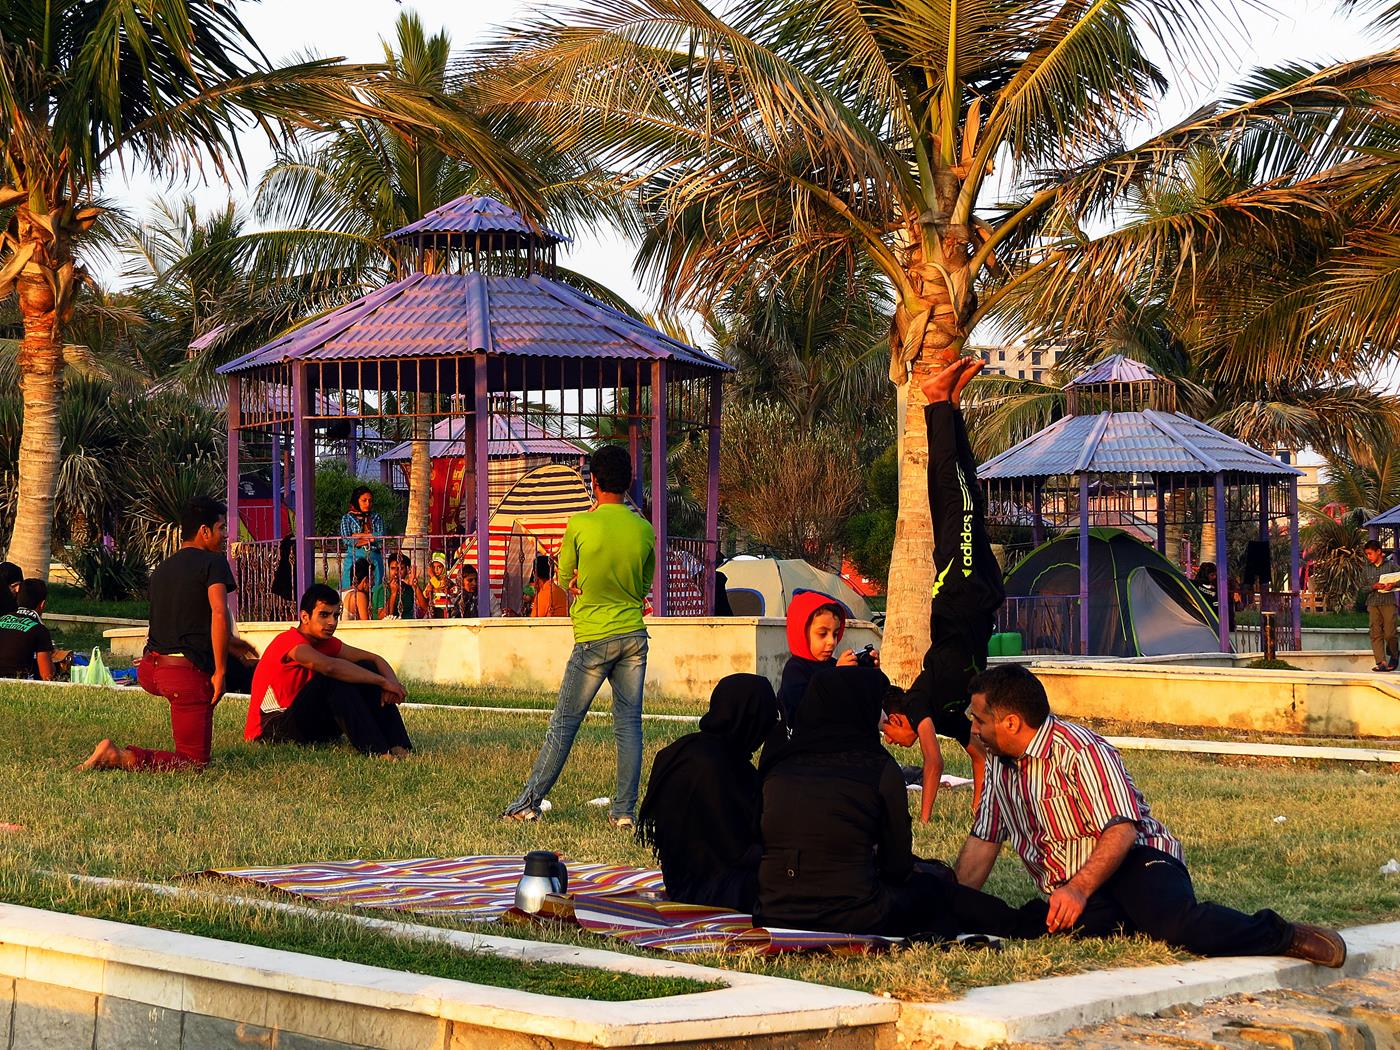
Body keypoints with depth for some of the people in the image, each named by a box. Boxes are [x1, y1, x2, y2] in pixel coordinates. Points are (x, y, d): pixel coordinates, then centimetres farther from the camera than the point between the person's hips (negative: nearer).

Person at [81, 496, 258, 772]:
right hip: (187, 675, -8)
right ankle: (120, 758, -15)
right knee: (193, 764, 0)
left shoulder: (162, 569, 19)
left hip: (149, 673, 8)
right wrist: (220, 672, -16)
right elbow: (219, 614, -20)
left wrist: (229, 643, 38)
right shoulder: (213, 562, -6)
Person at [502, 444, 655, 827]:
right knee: (629, 724, 6)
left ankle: (530, 802, 8)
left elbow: (564, 579, 4)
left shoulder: (579, 526, -9)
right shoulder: (644, 530, 2)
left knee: (564, 723, 3)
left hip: (594, 638, -3)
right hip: (634, 635, 3)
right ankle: (624, 810, 4)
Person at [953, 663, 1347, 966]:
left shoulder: (1080, 751, -13)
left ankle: (1282, 936, -25)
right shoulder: (1000, 764, 12)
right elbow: (982, 843, 18)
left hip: (1136, 859, -6)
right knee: (1078, 928, -34)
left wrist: (1079, 889, -35)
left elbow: (1121, 832, -21)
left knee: (1174, 921, -38)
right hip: (1073, 893, 6)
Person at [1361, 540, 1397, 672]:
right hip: (1373, 604, 3)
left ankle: (1393, 655, 21)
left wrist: (1393, 585, -15)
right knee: (1376, 634, -5)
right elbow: (1363, 587, 11)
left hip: (1388, 603, -3)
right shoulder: (1366, 568, 11)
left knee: (1389, 634, -6)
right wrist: (1374, 587, -8)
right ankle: (1381, 662, -7)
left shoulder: (1391, 565, 4)